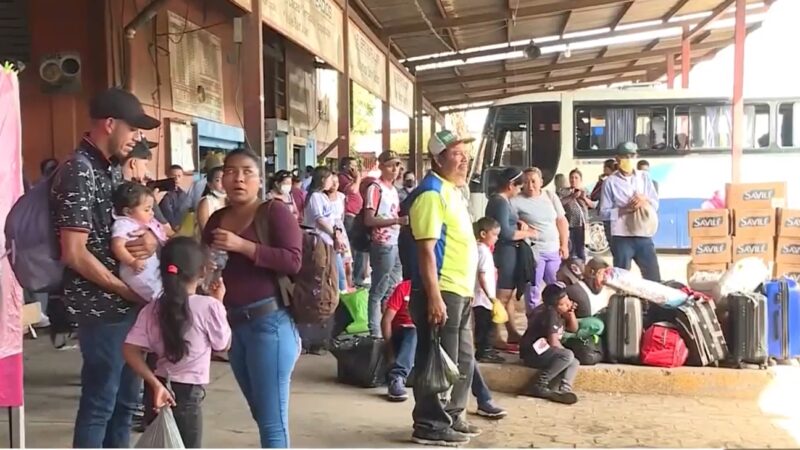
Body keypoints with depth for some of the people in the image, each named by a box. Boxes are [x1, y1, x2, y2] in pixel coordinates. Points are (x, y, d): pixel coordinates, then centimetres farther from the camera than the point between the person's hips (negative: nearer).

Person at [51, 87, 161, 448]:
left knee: (124, 399, 18)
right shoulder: (79, 172, -16)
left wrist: (152, 237, -6)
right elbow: (74, 253, -21)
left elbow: (129, 223, 18)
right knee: (98, 404, 1)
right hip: (102, 306, -9)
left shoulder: (106, 170, 12)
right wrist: (127, 290, -14)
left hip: (124, 304, 9)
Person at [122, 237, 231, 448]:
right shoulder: (208, 306, -13)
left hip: (161, 390, 6)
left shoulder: (153, 309, 1)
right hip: (187, 393, -5)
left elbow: (130, 350, -7)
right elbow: (223, 345, 1)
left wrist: (155, 384, -9)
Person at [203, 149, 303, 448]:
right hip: (233, 324, 7)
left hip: (269, 322, -7)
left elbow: (293, 260, -18)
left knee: (272, 420, -2)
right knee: (261, 413, 18)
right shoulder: (216, 220, 13)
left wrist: (242, 245, -21)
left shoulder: (274, 212, -6)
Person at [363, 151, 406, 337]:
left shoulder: (393, 189, 15)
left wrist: (405, 220, 5)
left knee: (392, 289, 15)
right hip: (383, 245, -9)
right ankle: (375, 332, 6)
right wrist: (397, 220, -25)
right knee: (379, 290, -1)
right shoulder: (375, 188, -11)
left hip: (396, 244, 9)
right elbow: (369, 220, -18)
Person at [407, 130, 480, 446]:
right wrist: (434, 297, -24)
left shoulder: (453, 191, 17)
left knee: (463, 361, 17)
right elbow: (426, 248, -20)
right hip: (441, 292, -10)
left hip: (460, 291, 10)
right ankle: (430, 425, 9)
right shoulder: (431, 193, -14)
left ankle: (452, 417, 29)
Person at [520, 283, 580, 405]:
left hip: (544, 351, 10)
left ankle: (564, 389, -23)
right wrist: (564, 353, -3)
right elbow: (553, 342, -20)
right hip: (534, 352, -10)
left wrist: (571, 313, 0)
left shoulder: (559, 312, 9)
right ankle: (538, 386, -22)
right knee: (568, 356, -25)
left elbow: (573, 329, 18)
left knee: (574, 363, 1)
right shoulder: (550, 313, -17)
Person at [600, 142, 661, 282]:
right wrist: (625, 209, -18)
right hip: (622, 237, -3)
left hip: (644, 235, 3)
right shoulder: (610, 182, -1)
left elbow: (655, 203, 9)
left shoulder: (644, 177, 10)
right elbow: (604, 212, -5)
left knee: (654, 278, 8)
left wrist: (645, 202, -13)